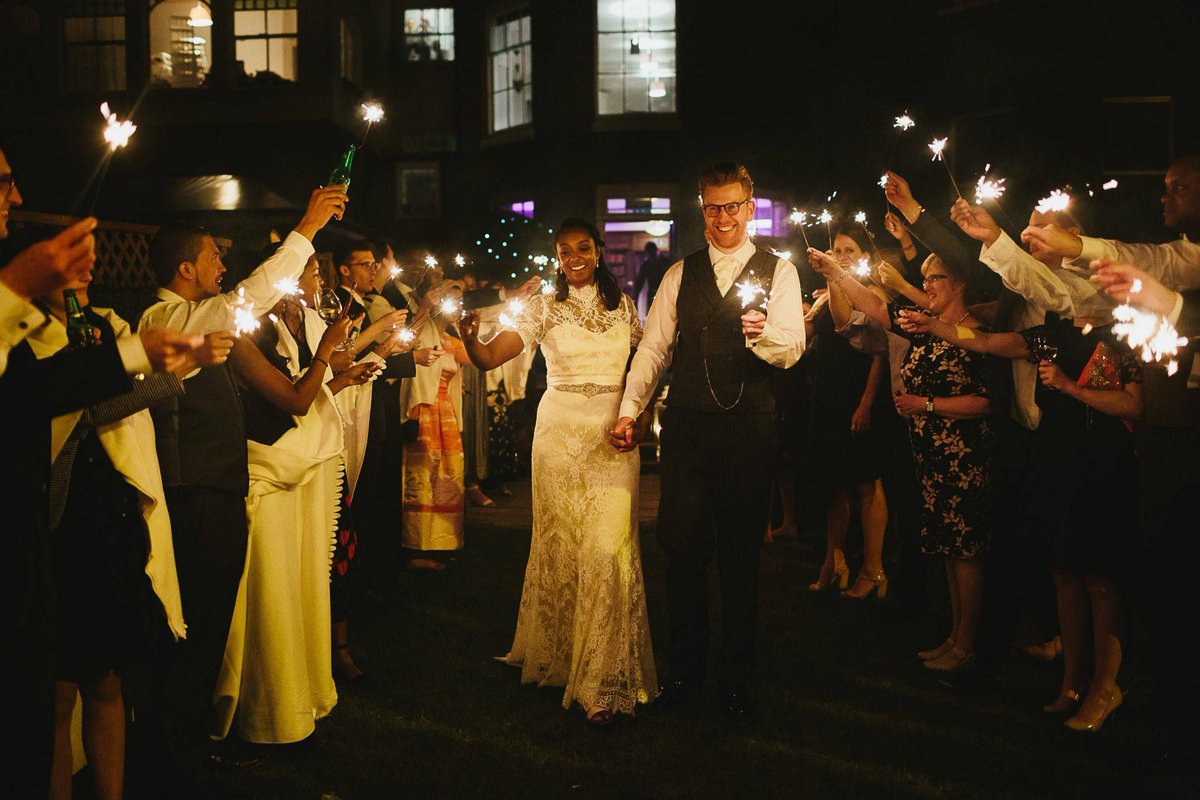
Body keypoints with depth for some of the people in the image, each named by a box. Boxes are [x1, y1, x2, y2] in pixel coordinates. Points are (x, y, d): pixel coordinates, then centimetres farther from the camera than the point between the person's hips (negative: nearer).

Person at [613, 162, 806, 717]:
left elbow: (792, 349, -7)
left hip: (750, 427, -2)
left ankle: (737, 676, 21)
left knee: (741, 552, 7)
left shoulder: (779, 272, 4)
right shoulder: (680, 274, 12)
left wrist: (763, 334, -29)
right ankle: (685, 666, 22)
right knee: (683, 545, 5)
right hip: (687, 423, 2)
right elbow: (653, 346, 9)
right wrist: (628, 410, -1)